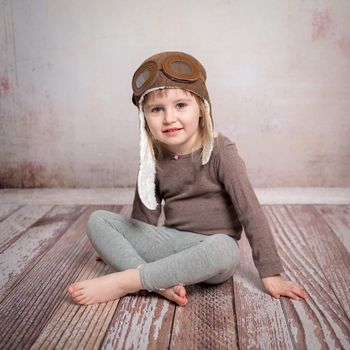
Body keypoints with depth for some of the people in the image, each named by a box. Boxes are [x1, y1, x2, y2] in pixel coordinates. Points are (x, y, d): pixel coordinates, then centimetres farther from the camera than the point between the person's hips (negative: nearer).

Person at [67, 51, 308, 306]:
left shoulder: (220, 151, -13)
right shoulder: (154, 157, 0)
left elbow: (251, 211, -14)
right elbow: (144, 217, 9)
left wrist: (270, 273, -15)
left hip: (212, 247, -4)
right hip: (171, 242, 5)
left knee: (222, 250, -40)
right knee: (98, 220, -7)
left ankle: (123, 281, -25)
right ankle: (160, 284, -25)